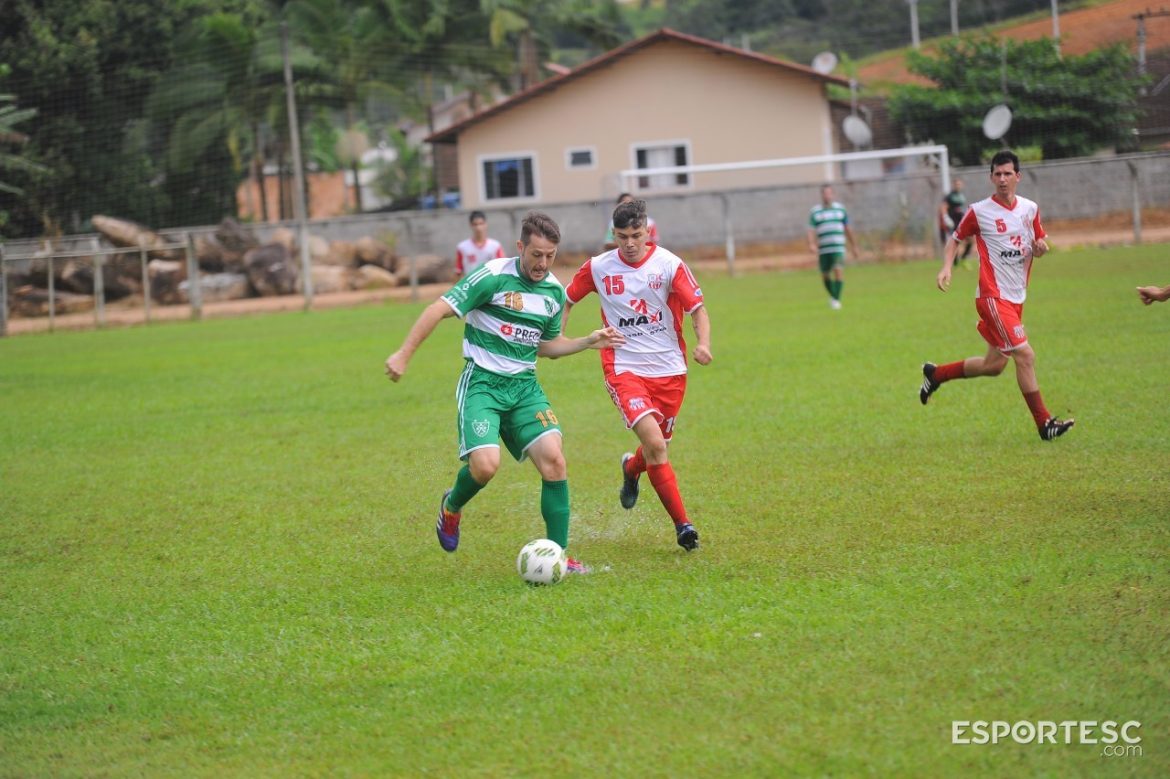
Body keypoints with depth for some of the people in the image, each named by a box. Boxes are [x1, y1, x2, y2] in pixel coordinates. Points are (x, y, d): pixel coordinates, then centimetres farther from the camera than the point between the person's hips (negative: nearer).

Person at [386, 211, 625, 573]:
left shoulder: (554, 292, 7)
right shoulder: (494, 276, -13)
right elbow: (439, 309, -14)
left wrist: (589, 341, 7)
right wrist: (403, 355, -19)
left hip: (524, 385, 5)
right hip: (482, 383, -5)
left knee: (553, 459, -12)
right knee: (485, 464, -22)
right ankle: (452, 506, 15)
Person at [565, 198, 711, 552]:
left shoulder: (669, 265, -7)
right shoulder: (597, 268, -2)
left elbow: (698, 309, -7)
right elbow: (567, 299, 14)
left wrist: (703, 343, -26)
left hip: (669, 368, 2)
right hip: (624, 367, -1)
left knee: (657, 447, 13)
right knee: (655, 444, -19)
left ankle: (631, 469, 51)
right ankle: (682, 525, -12)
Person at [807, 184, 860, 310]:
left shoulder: (840, 209, 9)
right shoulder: (815, 212, 4)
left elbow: (848, 229, 15)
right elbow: (811, 230, -5)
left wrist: (854, 246, 17)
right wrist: (811, 244, -23)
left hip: (838, 248, 0)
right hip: (823, 249, 0)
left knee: (838, 271, -18)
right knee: (825, 275, 6)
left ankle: (837, 299, -15)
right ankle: (832, 296, 32)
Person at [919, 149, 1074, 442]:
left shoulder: (1030, 209, 6)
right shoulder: (979, 211, -7)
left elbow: (1039, 243, 19)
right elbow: (956, 239, 5)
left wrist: (1041, 247, -6)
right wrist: (947, 268, -11)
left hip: (1017, 298, 7)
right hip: (993, 297, -7)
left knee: (994, 365, 12)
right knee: (1025, 355, -15)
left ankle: (935, 374, 32)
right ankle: (1044, 423, -8)